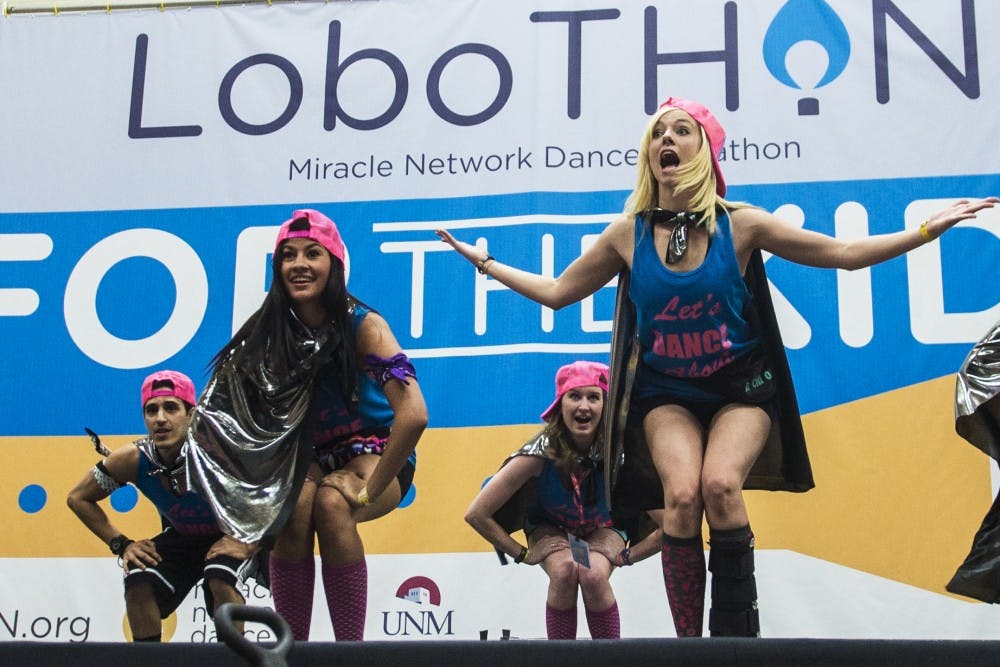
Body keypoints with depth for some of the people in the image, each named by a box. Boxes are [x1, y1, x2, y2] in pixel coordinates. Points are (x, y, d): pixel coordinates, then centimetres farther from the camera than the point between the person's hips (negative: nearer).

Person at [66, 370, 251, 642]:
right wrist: (121, 544, -10)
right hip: (180, 538, 4)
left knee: (220, 581, -32)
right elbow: (78, 498, -5)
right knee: (138, 582, -20)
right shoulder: (132, 460, -23)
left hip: (230, 536, -3)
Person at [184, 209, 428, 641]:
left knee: (331, 502, -34)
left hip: (375, 455, -2)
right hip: (309, 458, 2)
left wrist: (368, 492, -26)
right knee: (294, 503, -31)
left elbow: (413, 415, -29)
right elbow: (218, 415, -5)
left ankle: (350, 648, -26)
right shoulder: (268, 332, -10)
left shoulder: (363, 325, -19)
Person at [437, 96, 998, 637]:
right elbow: (556, 292, 9)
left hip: (741, 389, -1)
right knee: (682, 494, -26)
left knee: (720, 483, -29)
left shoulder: (740, 225, -9)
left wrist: (928, 230, -11)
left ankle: (739, 628, -14)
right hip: (667, 394, 1)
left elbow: (846, 254, -5)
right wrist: (484, 262, 9)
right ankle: (688, 637, -14)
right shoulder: (628, 234, -4)